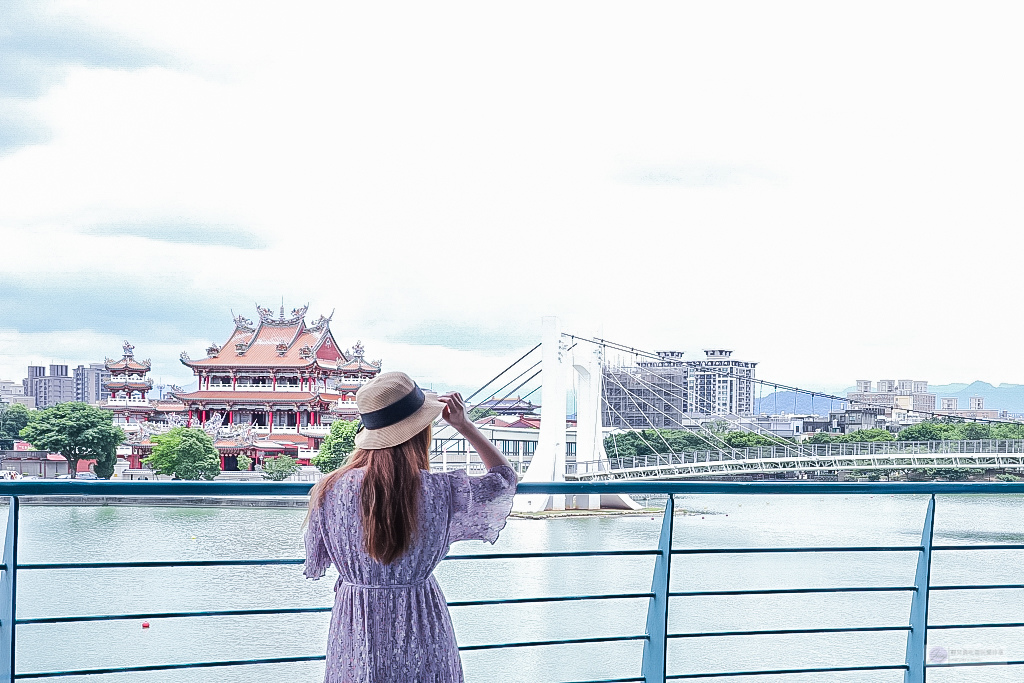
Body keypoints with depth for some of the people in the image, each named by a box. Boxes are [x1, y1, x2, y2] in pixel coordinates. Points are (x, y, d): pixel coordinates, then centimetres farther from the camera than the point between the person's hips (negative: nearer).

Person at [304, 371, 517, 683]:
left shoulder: (330, 490, -14)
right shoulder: (442, 491, -16)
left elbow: (315, 562, 1)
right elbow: (504, 477, 3)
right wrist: (464, 425, 5)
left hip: (356, 625, 1)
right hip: (421, 628, -1)